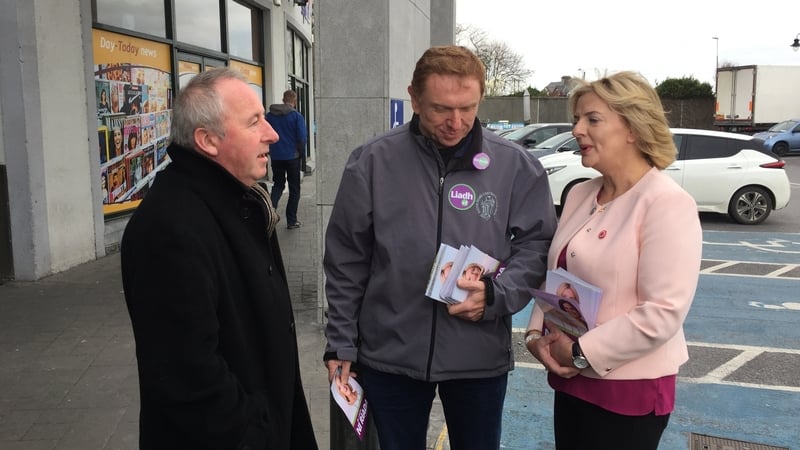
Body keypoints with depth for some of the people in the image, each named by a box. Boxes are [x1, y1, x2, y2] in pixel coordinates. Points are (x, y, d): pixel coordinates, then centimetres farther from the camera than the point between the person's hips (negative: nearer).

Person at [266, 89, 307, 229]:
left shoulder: (269, 115, 2)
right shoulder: (297, 116, -9)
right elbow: (302, 137, -13)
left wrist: (271, 150, 11)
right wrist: (301, 152, 2)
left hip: (276, 157, 3)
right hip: (292, 156, -3)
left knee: (278, 184, 18)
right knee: (294, 188, 9)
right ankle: (291, 220, 11)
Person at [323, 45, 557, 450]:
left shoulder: (516, 166, -4)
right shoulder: (371, 163, -5)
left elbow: (536, 245, 2)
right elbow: (347, 262, 0)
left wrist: (495, 294, -16)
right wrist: (341, 344, 0)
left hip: (481, 357, 1)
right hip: (389, 357, 0)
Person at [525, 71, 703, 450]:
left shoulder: (667, 203, -16)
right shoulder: (580, 195, 6)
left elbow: (664, 312, -22)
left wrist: (581, 352, -18)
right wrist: (537, 334, -5)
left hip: (628, 390, -6)